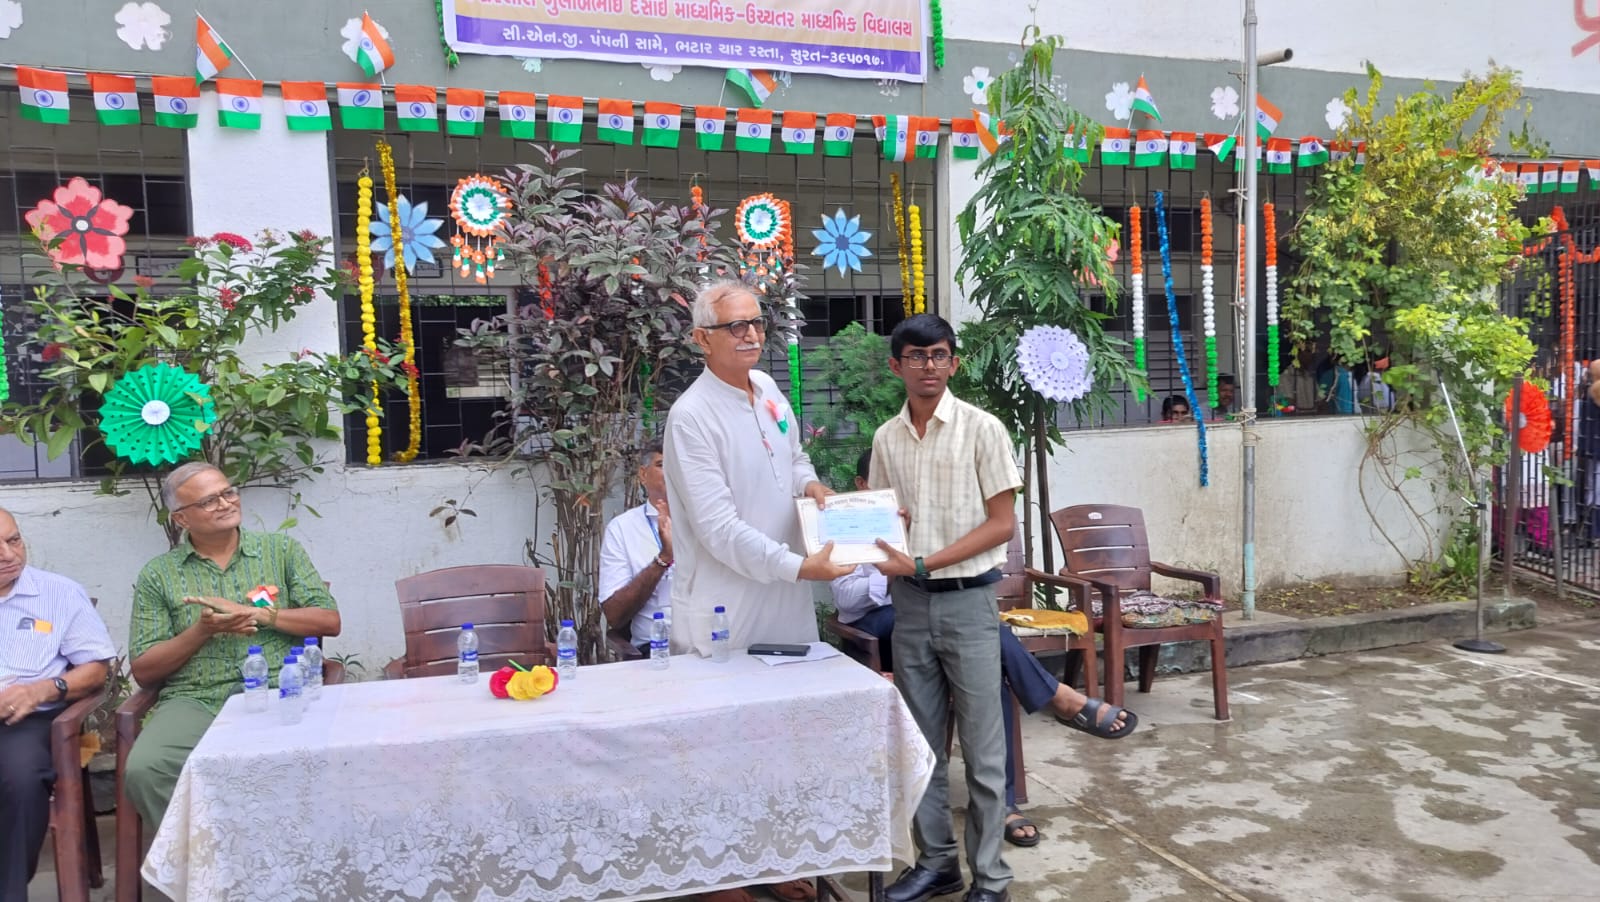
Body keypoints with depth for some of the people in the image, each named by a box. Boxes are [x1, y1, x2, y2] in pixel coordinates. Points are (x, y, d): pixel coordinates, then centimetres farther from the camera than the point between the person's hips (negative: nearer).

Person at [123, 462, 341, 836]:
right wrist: (202, 630, -6)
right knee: (143, 770, -30)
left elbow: (330, 621, 7)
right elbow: (144, 671, 9)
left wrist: (252, 612, -4)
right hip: (194, 700, 1)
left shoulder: (282, 550, 16)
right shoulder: (157, 576, 14)